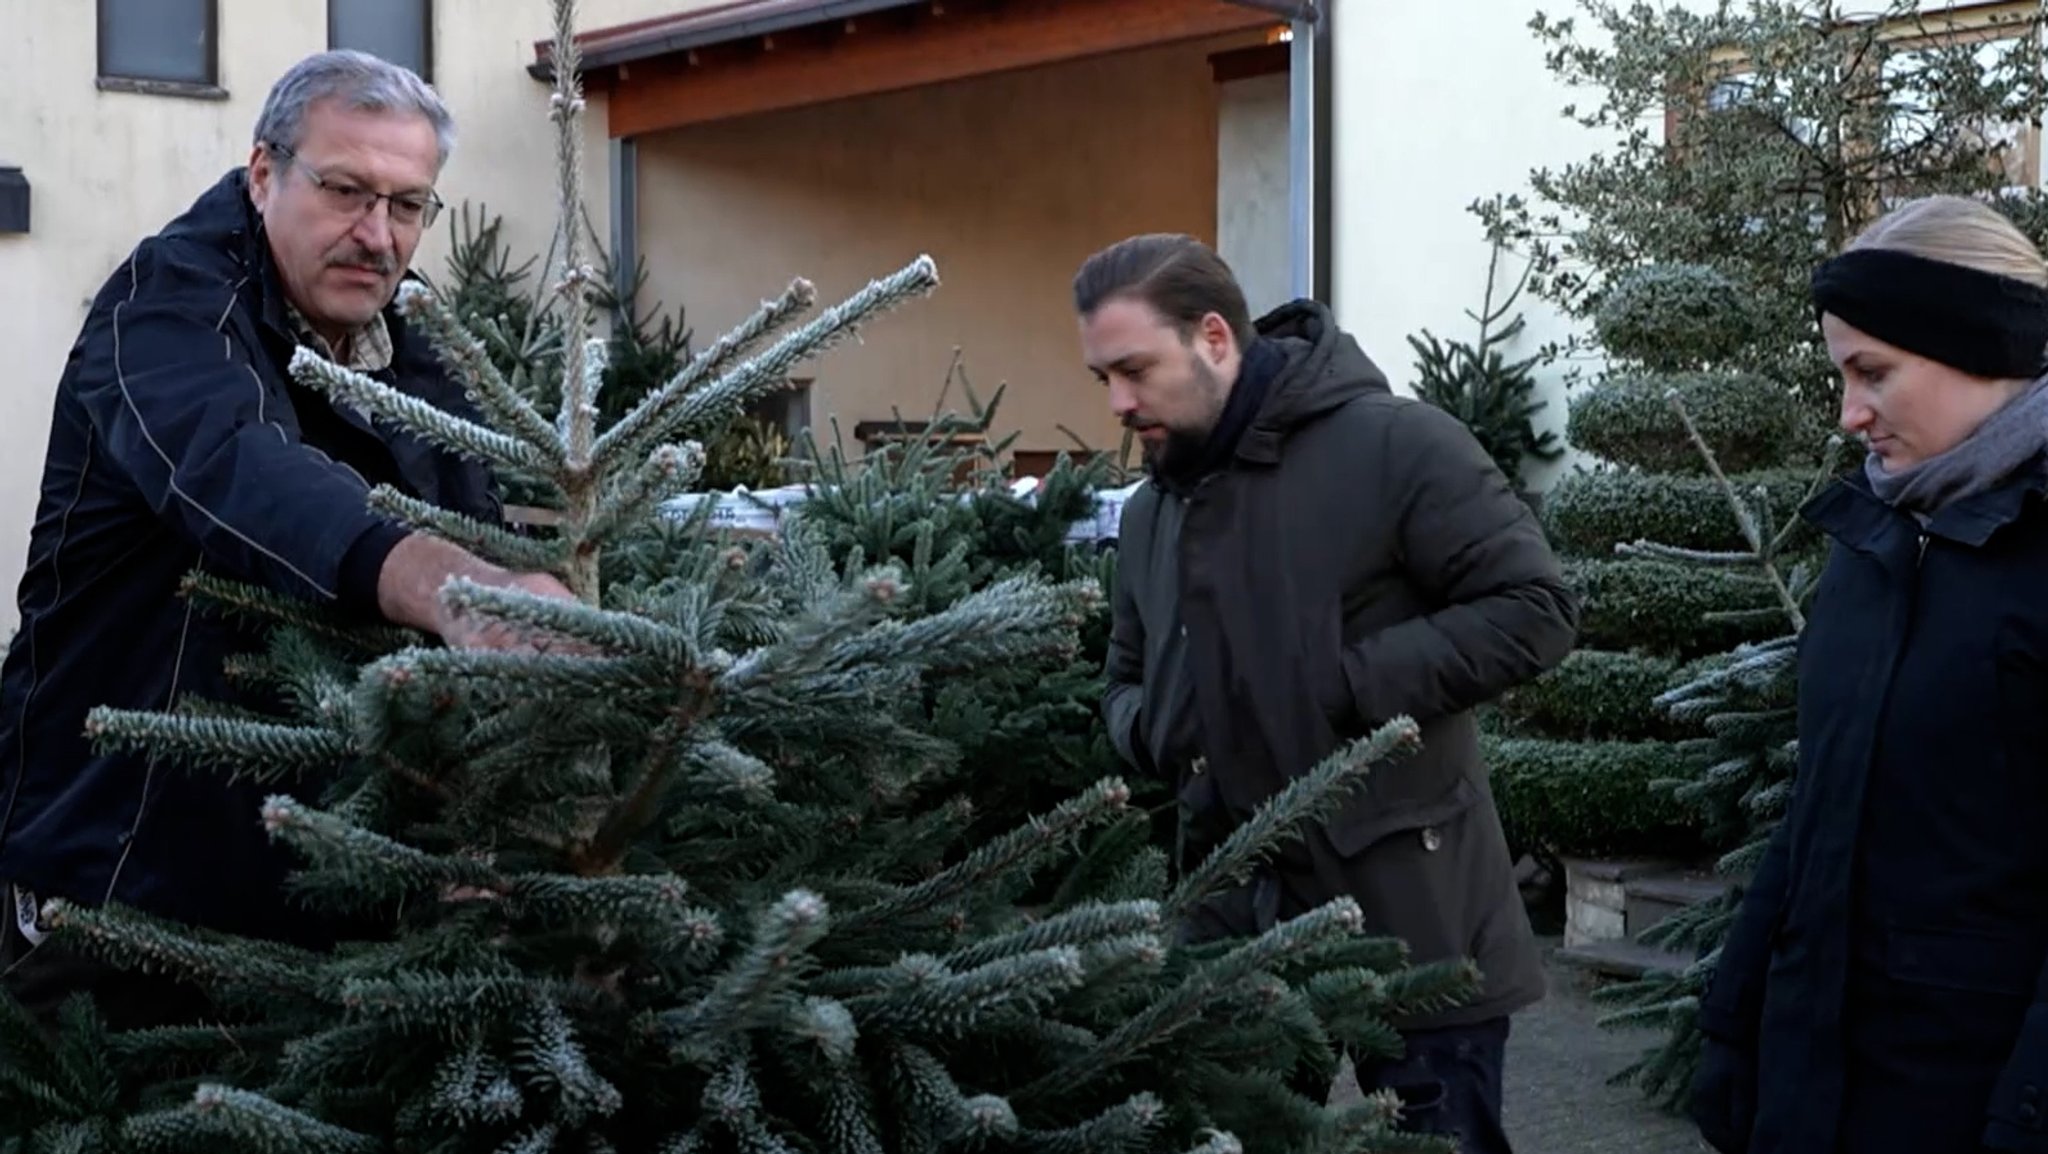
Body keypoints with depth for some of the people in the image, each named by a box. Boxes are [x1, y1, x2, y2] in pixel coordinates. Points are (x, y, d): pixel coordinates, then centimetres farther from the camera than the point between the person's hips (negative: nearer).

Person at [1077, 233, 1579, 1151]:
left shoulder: (1393, 444, -12)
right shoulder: (1148, 513, 12)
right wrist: (1151, 727, 0)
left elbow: (1534, 610, -15)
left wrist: (1350, 686, -19)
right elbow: (1128, 681, 24)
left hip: (1413, 927, -6)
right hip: (1234, 918, 7)